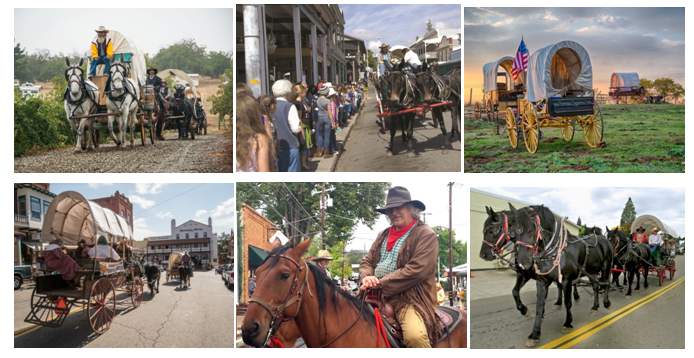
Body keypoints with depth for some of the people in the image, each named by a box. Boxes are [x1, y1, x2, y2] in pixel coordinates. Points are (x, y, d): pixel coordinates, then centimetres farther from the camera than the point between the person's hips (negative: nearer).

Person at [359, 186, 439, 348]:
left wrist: (381, 284, -15)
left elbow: (416, 270, -14)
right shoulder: (384, 235, 21)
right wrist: (367, 277, -6)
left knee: (415, 336, -33)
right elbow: (367, 261, 20)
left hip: (408, 298, -7)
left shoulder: (426, 235, -3)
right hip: (377, 297, 7)